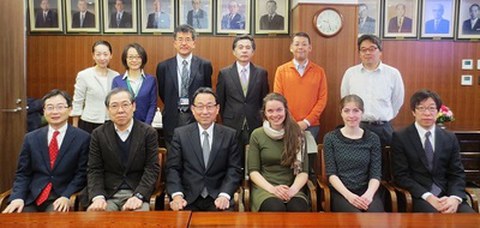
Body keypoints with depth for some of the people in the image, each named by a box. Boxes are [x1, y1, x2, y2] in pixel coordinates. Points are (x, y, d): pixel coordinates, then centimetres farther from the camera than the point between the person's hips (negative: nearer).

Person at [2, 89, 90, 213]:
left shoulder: (83, 138, -1)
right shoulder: (31, 138, 10)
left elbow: (82, 173, -2)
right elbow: (22, 173, 9)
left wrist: (66, 196, -15)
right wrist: (17, 197, -8)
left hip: (61, 198, -3)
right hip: (32, 197, 3)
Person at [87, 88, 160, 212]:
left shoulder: (148, 133, -1)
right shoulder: (98, 134, 5)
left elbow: (152, 169, -5)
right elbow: (94, 170, 3)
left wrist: (138, 196, -18)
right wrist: (98, 197, -14)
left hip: (137, 193, -2)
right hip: (108, 194, 2)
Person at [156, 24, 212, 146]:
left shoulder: (205, 65, 0)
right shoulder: (163, 66, 3)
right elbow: (162, 93, 12)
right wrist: (172, 108, 9)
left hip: (197, 119, -1)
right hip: (173, 120, 1)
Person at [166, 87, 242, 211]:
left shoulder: (229, 135, 6)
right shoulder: (180, 134, 6)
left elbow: (234, 169, 2)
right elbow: (173, 168, 2)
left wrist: (224, 195, -14)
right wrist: (177, 195, -14)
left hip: (218, 198, 0)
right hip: (188, 198, 0)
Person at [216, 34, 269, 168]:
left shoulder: (261, 73, 5)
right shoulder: (224, 73, 2)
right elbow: (220, 102, 8)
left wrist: (259, 119, 10)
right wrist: (226, 121, 9)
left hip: (255, 127, 1)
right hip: (231, 128, 0)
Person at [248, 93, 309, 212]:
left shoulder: (297, 134, 7)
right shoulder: (257, 135, 4)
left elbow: (303, 171, 4)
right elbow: (253, 171, 1)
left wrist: (293, 189, -15)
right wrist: (272, 189, -15)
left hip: (291, 188, 1)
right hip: (265, 188, -1)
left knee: (299, 208, -32)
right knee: (276, 208, -33)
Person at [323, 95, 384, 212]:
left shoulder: (372, 139, 9)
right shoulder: (330, 138, 5)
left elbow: (376, 173, 3)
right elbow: (331, 173, -1)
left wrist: (369, 194, -17)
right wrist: (348, 195, -16)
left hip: (366, 192, 2)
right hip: (341, 193, -1)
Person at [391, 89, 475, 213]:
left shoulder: (450, 138, 11)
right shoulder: (400, 137, -1)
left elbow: (457, 173, 7)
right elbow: (401, 175, -6)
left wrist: (454, 198, -13)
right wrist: (428, 197, -18)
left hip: (447, 195, 4)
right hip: (418, 196, -4)